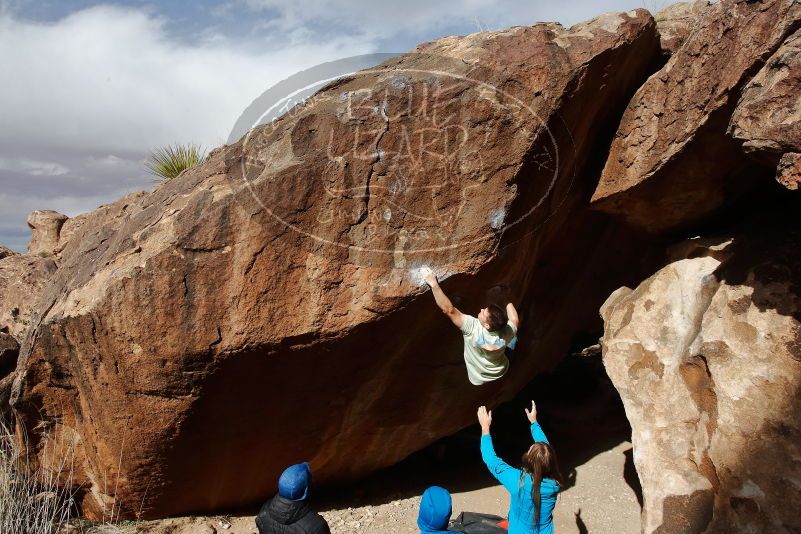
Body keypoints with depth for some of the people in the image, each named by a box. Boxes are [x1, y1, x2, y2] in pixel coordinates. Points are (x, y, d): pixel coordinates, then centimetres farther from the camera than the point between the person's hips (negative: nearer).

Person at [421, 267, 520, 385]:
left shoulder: (473, 328, -43)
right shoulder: (507, 332, -31)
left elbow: (449, 310, -47)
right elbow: (515, 321, -7)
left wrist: (433, 283, -46)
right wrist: (509, 302, 6)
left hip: (480, 381, -3)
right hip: (502, 375, 3)